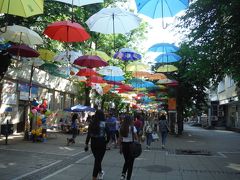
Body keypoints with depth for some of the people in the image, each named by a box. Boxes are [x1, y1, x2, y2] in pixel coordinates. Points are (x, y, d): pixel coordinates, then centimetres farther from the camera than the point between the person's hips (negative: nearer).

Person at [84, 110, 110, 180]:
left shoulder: (92, 123, -2)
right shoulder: (104, 123, -10)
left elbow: (88, 134, -3)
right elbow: (108, 134, -12)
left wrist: (86, 144, 2)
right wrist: (106, 142, 4)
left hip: (93, 143, 4)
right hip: (101, 143, -4)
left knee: (97, 159, 22)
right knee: (98, 160, 4)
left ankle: (100, 172, 43)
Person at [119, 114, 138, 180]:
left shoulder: (122, 127, 2)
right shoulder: (132, 127, -10)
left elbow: (120, 138, 5)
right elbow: (136, 138, -10)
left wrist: (120, 147, 12)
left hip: (124, 145, 4)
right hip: (131, 145, -4)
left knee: (126, 161, 22)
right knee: (130, 162, 10)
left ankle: (123, 174, 4)